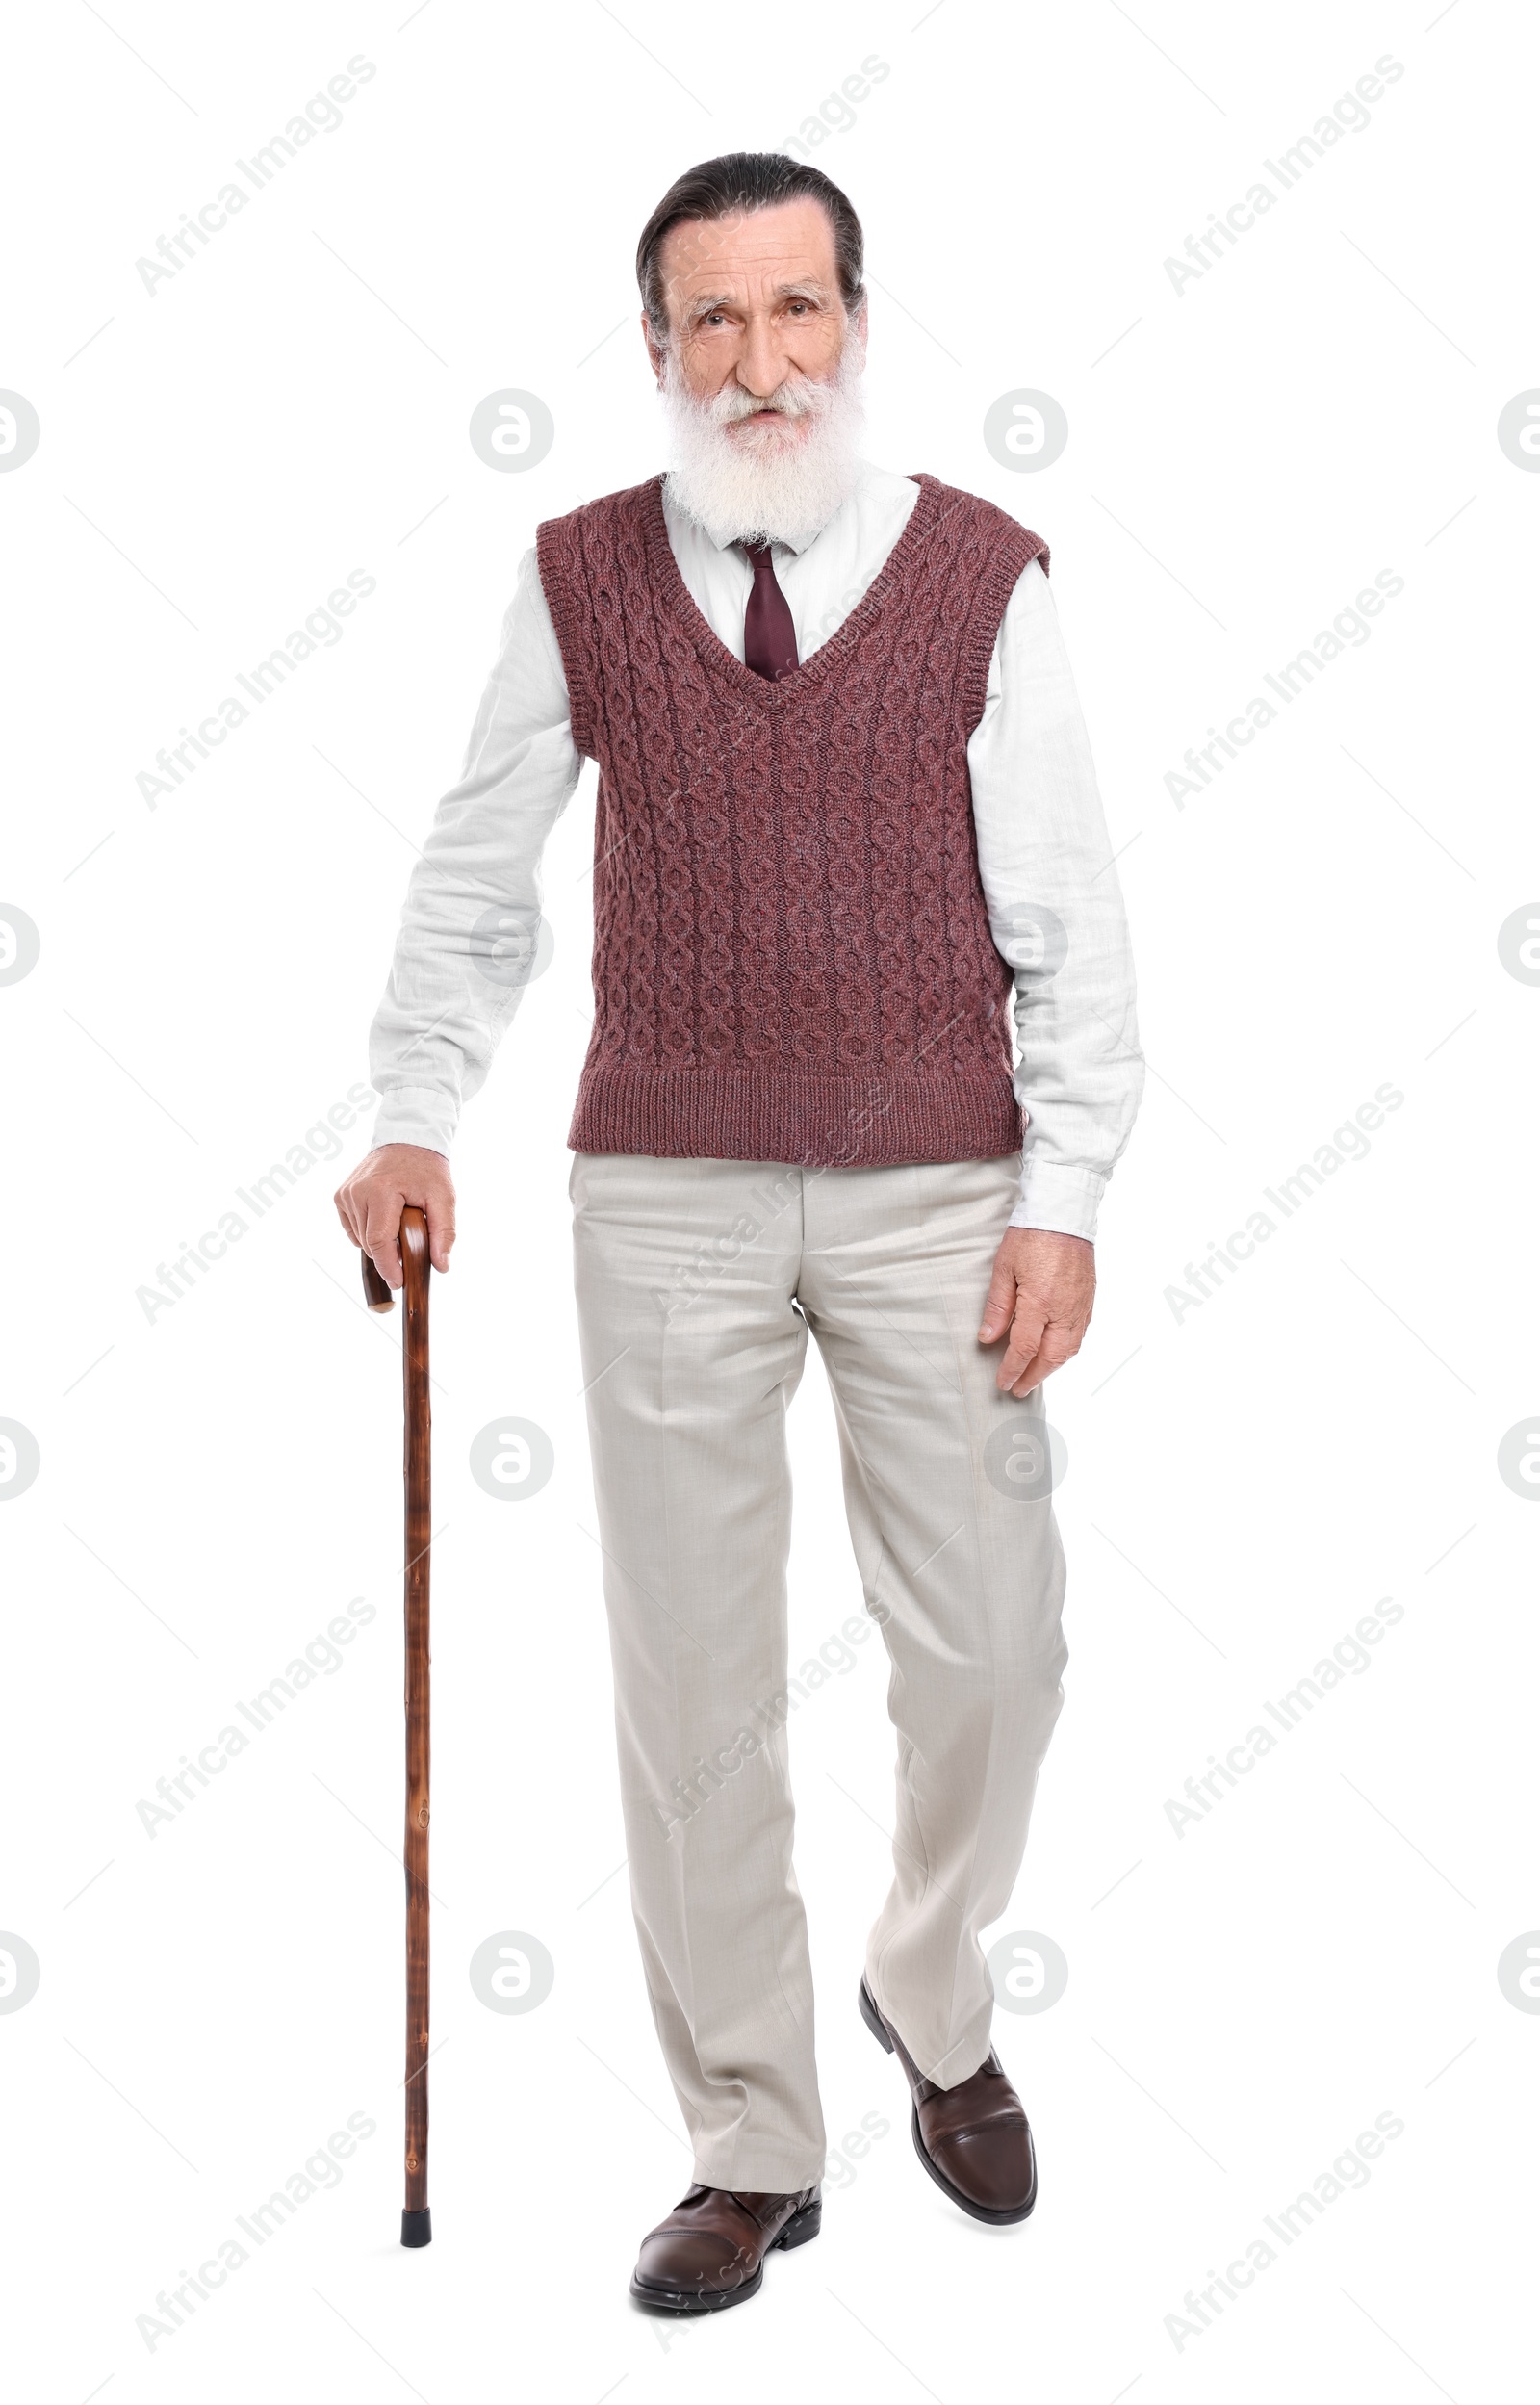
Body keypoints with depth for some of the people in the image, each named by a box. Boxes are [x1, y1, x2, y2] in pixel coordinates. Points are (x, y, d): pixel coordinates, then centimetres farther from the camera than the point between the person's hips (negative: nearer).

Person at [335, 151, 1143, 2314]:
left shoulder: (984, 576, -1)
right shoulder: (581, 580, 3)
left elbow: (1070, 922, -1)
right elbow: (475, 876, 11)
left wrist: (1063, 1199, -7)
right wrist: (414, 1122, 3)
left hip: (935, 1185, -1)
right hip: (667, 1188, 1)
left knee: (989, 1652, 2)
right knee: (693, 1679, 5)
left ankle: (933, 2001, 34)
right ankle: (751, 2143, 22)